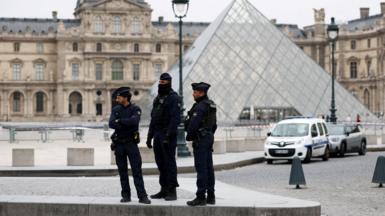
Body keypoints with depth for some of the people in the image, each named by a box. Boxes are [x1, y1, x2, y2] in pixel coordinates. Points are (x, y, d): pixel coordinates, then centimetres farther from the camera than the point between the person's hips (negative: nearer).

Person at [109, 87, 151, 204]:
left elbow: (134, 121, -23)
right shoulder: (116, 109, 8)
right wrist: (126, 124, -16)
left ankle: (142, 196, -9)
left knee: (137, 170, -8)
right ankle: (126, 195, 12)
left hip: (131, 143, -4)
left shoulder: (135, 109, -3)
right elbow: (111, 124, -7)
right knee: (122, 171, 6)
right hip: (119, 144, 4)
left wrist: (119, 121, -13)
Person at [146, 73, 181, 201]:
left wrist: (168, 135, -23)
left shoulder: (174, 98, -8)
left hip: (168, 136, -8)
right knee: (160, 163, 10)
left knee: (169, 162, -6)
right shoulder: (157, 99, 17)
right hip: (157, 135, 8)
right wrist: (149, 136, 15)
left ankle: (172, 191, -4)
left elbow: (175, 118, -17)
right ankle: (164, 189, 16)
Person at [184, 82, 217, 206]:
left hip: (200, 139, -10)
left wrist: (189, 136, -7)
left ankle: (201, 197, -8)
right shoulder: (211, 105, 14)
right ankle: (211, 196, 14)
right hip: (209, 137, 10)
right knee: (209, 168, 11)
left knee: (201, 168, -9)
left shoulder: (200, 107, -16)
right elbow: (214, 124, 20)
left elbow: (193, 124, -20)